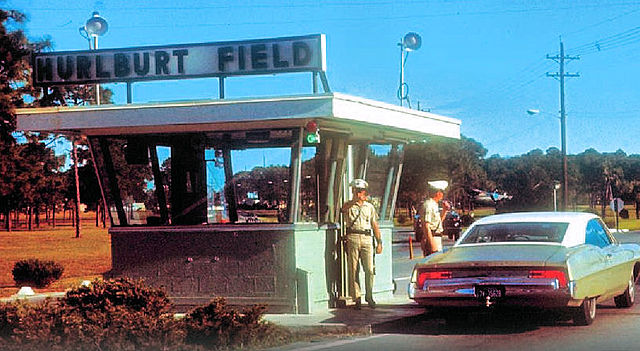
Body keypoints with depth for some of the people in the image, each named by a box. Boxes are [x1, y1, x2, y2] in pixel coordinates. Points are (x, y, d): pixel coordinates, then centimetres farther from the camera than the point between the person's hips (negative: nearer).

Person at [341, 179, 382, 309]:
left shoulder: (369, 207, 19)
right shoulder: (349, 205, 10)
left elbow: (375, 225, 20)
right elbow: (344, 209, -16)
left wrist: (379, 242, 13)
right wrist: (355, 200, -33)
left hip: (367, 239, 2)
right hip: (352, 239, -2)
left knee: (369, 269, -6)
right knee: (353, 270, -2)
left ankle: (369, 296, 6)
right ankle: (356, 298, 2)